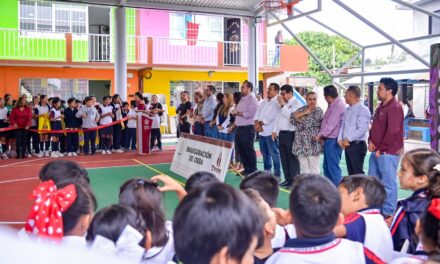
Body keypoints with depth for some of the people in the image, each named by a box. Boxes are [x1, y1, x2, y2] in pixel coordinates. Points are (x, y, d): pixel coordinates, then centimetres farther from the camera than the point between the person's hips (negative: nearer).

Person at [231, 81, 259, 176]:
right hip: (239, 128, 9)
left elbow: (249, 114, -21)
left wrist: (237, 112, -13)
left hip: (247, 129, -9)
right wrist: (233, 112, -1)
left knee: (249, 150, -2)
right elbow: (236, 111, 21)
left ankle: (253, 171, 7)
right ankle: (246, 169, 22)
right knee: (241, 150, 12)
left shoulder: (252, 100, -9)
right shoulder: (242, 99, 18)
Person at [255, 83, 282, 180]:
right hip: (261, 132, 8)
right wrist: (257, 123, -6)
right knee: (264, 153, 17)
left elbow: (271, 116, -18)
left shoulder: (277, 102, -9)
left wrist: (260, 123, -12)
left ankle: (277, 175, 3)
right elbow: (258, 112, 12)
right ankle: (267, 171, 30)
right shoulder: (264, 101, 18)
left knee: (274, 154, -3)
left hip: (270, 132, -8)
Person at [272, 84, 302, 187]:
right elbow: (278, 116, 20)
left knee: (292, 158, -3)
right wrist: (275, 130, 14)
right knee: (284, 158, 11)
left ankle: (294, 181, 3)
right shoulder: (283, 103, 17)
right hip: (282, 134, 8)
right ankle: (287, 179, 20)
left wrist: (283, 105, -16)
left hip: (290, 134, -8)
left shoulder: (296, 103, -7)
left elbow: (291, 116, -21)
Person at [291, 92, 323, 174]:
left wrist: (298, 118, -2)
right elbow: (292, 117, -2)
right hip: (301, 142, 5)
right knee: (304, 167, 9)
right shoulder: (302, 109, 14)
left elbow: (307, 122, -15)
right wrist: (304, 113, -7)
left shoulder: (318, 111, -3)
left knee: (313, 168, -2)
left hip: (312, 143, -5)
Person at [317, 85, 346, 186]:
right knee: (327, 166, 15)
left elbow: (331, 124, -19)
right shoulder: (333, 105, 17)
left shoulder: (338, 105, -15)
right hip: (328, 140, 10)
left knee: (333, 167, -5)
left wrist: (320, 135, -10)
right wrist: (322, 135, 7)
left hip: (333, 141, -10)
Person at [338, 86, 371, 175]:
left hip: (357, 145, -8)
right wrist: (340, 139, 0)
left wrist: (348, 139, -15)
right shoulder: (347, 110, 14)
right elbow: (343, 126, 15)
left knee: (358, 173, -5)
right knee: (351, 172, 13)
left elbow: (361, 130, -19)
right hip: (347, 145, 8)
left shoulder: (363, 110, -12)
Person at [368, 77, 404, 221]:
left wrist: (381, 149, -16)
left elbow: (392, 132, -22)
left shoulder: (395, 107, -15)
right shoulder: (381, 107, 16)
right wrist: (370, 141, 5)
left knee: (388, 183, -3)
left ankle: (389, 213, 6)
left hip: (388, 152, -10)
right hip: (377, 151, 10)